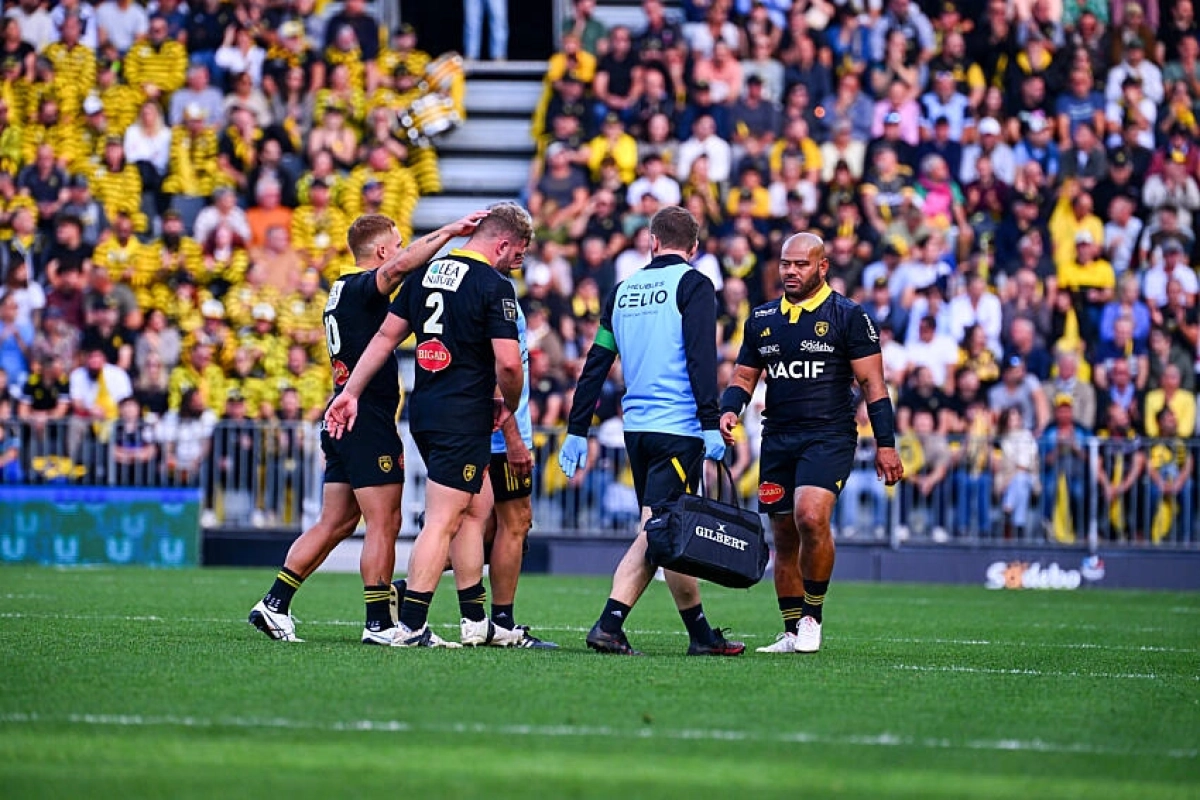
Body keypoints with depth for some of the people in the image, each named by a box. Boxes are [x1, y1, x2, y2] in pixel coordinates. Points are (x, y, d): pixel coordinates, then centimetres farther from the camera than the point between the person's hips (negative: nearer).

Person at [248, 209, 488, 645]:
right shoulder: (362, 287, -12)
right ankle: (379, 624, -3)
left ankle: (274, 604, 9)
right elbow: (400, 266, -31)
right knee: (384, 523, -5)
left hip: (343, 419, 10)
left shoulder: (342, 289, 16)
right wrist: (450, 231, -29)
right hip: (369, 421, -10)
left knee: (335, 523, 12)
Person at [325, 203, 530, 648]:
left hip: (423, 411, 8)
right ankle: (409, 626, -8)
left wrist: (351, 392, 14)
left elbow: (386, 335, 12)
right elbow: (508, 362, -18)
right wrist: (509, 406, 1)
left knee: (475, 511, 18)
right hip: (464, 419, -8)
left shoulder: (427, 273, 11)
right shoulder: (493, 286, -12)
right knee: (442, 523, -6)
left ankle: (476, 623, 22)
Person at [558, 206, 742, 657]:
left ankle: (701, 634, 10)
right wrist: (711, 425, -17)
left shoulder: (623, 290, 14)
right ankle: (609, 625, -15)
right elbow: (701, 358, -14)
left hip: (637, 428, 6)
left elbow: (596, 363, 14)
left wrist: (577, 431, 17)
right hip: (679, 428, -6)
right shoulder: (693, 285, -3)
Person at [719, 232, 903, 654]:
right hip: (778, 440, 5)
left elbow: (872, 383, -2)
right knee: (784, 537, 6)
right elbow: (744, 376, 19)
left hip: (829, 437, -5)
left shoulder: (847, 316, -1)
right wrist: (729, 410, -2)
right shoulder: (762, 318, 13)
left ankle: (812, 616, -10)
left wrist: (885, 444, -7)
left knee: (811, 516, -25)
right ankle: (792, 634, 15)